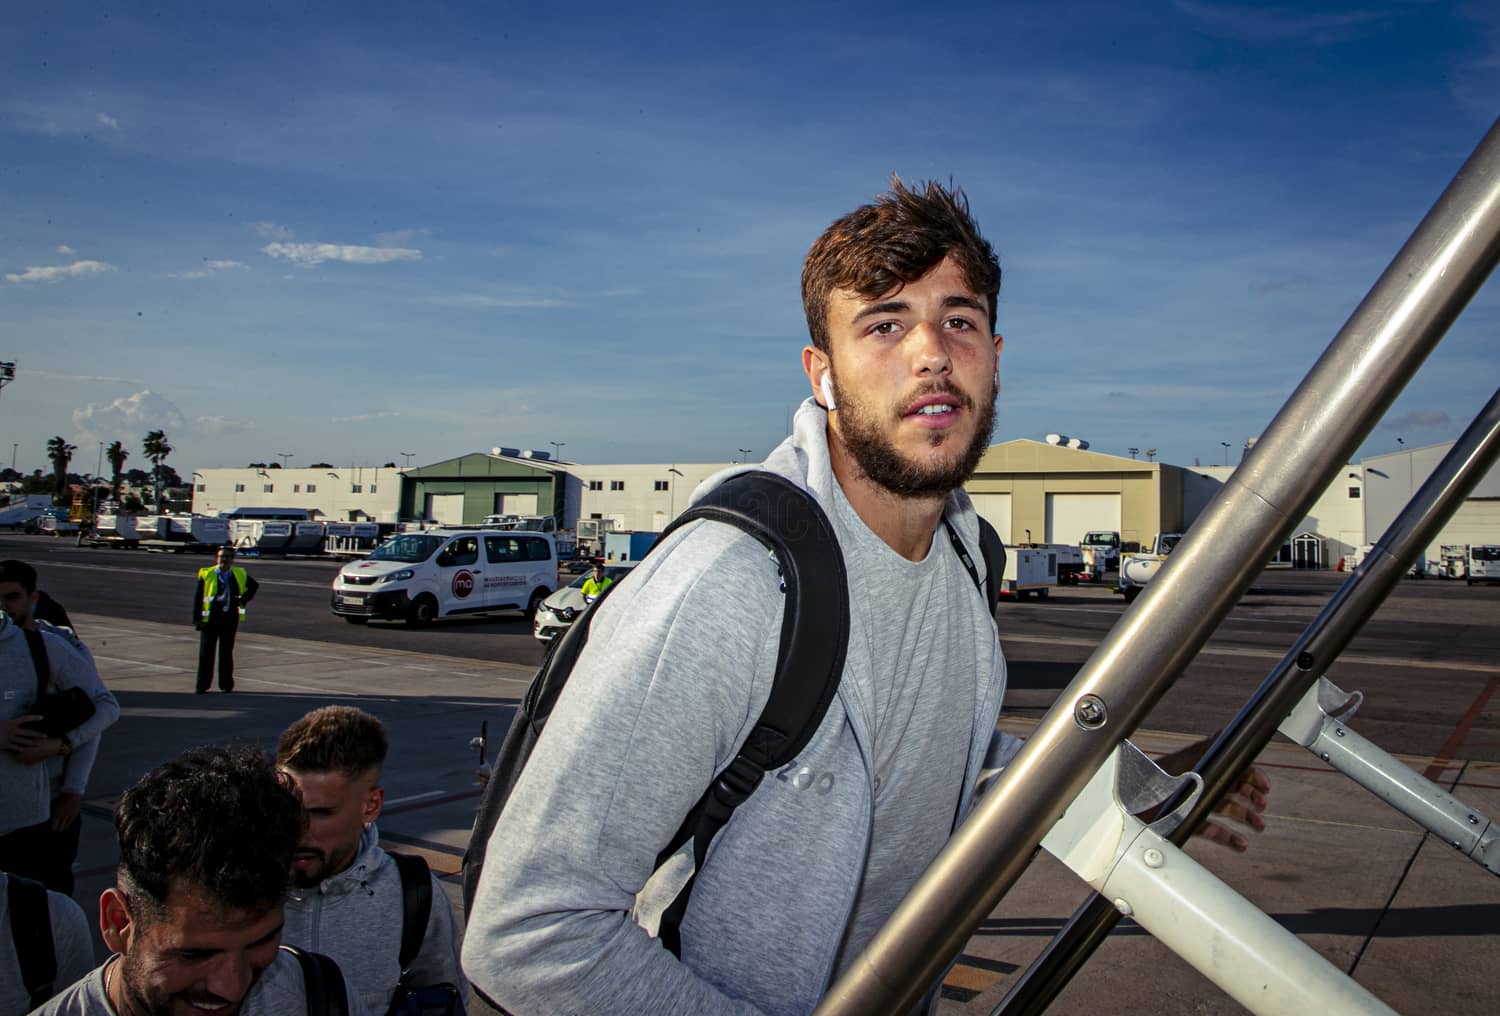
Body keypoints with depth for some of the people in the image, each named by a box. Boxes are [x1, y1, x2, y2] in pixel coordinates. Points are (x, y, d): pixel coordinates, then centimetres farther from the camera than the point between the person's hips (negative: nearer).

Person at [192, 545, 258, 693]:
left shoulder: (240, 574, 4)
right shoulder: (206, 574, -4)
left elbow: (254, 586, 21)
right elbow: (198, 597, -3)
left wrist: (244, 600, 8)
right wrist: (197, 619, -8)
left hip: (230, 618, 2)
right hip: (210, 618, -2)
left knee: (227, 651, 9)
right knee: (206, 652, 2)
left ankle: (226, 685, 19)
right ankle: (202, 686, 9)